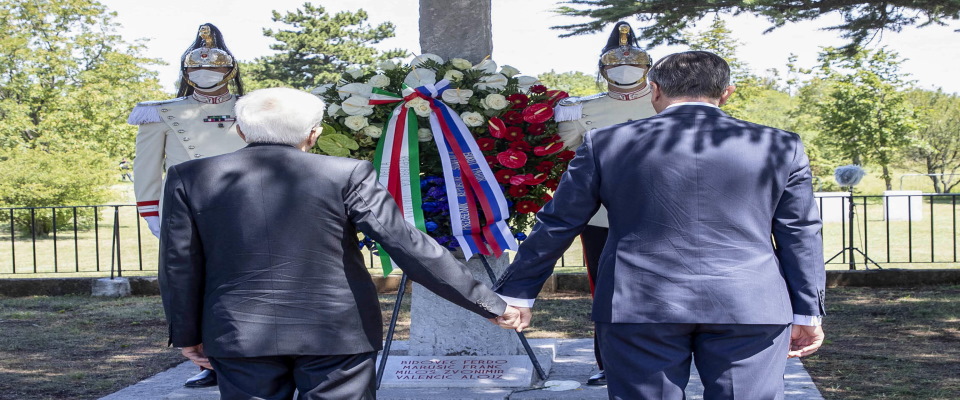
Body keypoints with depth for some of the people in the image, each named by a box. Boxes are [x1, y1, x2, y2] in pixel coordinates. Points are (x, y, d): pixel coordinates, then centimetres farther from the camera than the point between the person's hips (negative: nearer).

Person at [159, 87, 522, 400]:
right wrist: (490, 303, -6)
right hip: (336, 333, -2)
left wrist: (187, 334, 17)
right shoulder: (346, 175, -7)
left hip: (240, 337, 2)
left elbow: (179, 266, 4)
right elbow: (409, 246, -11)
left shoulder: (189, 178, 0)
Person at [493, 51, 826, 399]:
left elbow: (556, 224, 6)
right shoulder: (780, 147, 6)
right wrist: (808, 314, 13)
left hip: (639, 306, 0)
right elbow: (800, 235, 7)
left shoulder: (607, 144, 3)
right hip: (748, 308, 1)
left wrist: (516, 292, 13)